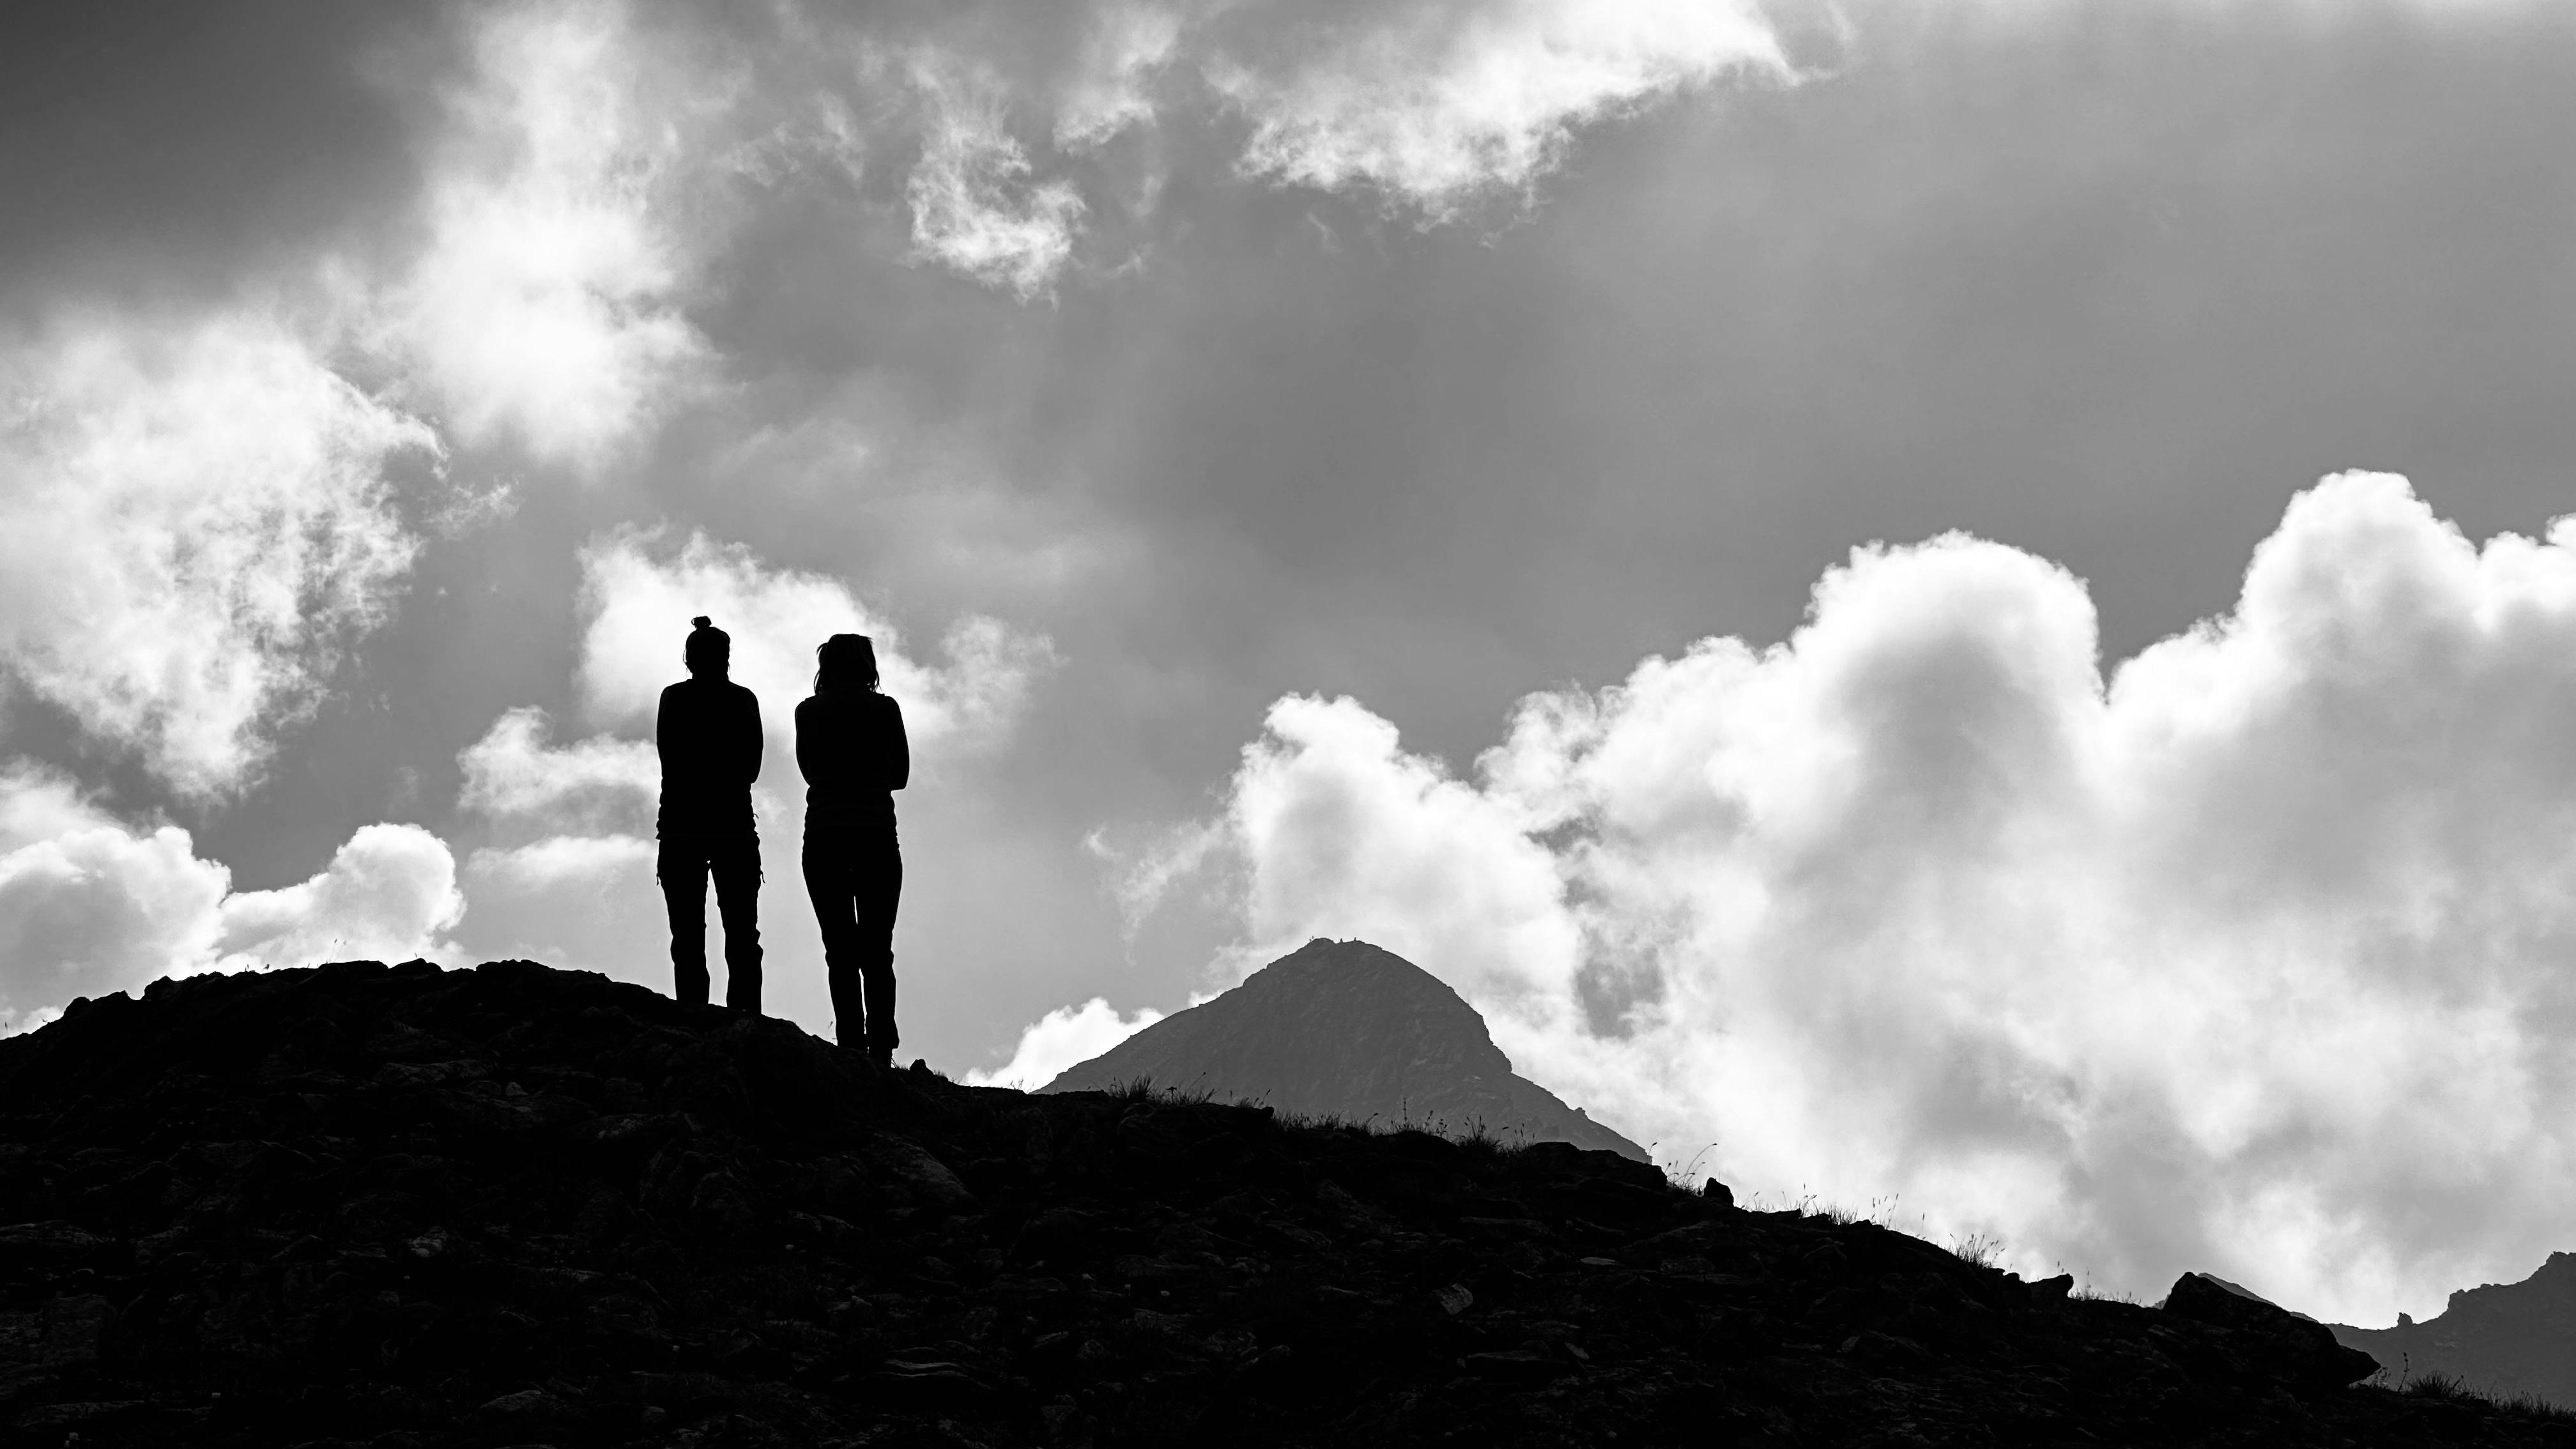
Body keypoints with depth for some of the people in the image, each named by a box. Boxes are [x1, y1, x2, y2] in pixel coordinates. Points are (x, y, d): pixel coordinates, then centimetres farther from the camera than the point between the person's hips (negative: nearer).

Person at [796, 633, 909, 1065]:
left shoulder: (808, 712, 3)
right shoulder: (885, 709, 2)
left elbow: (810, 770, 14)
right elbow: (901, 774, 10)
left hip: (824, 836, 0)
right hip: (877, 835, 0)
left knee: (840, 950, 1)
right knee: (877, 951, 5)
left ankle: (852, 1043, -9)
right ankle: (881, 1048, -5)